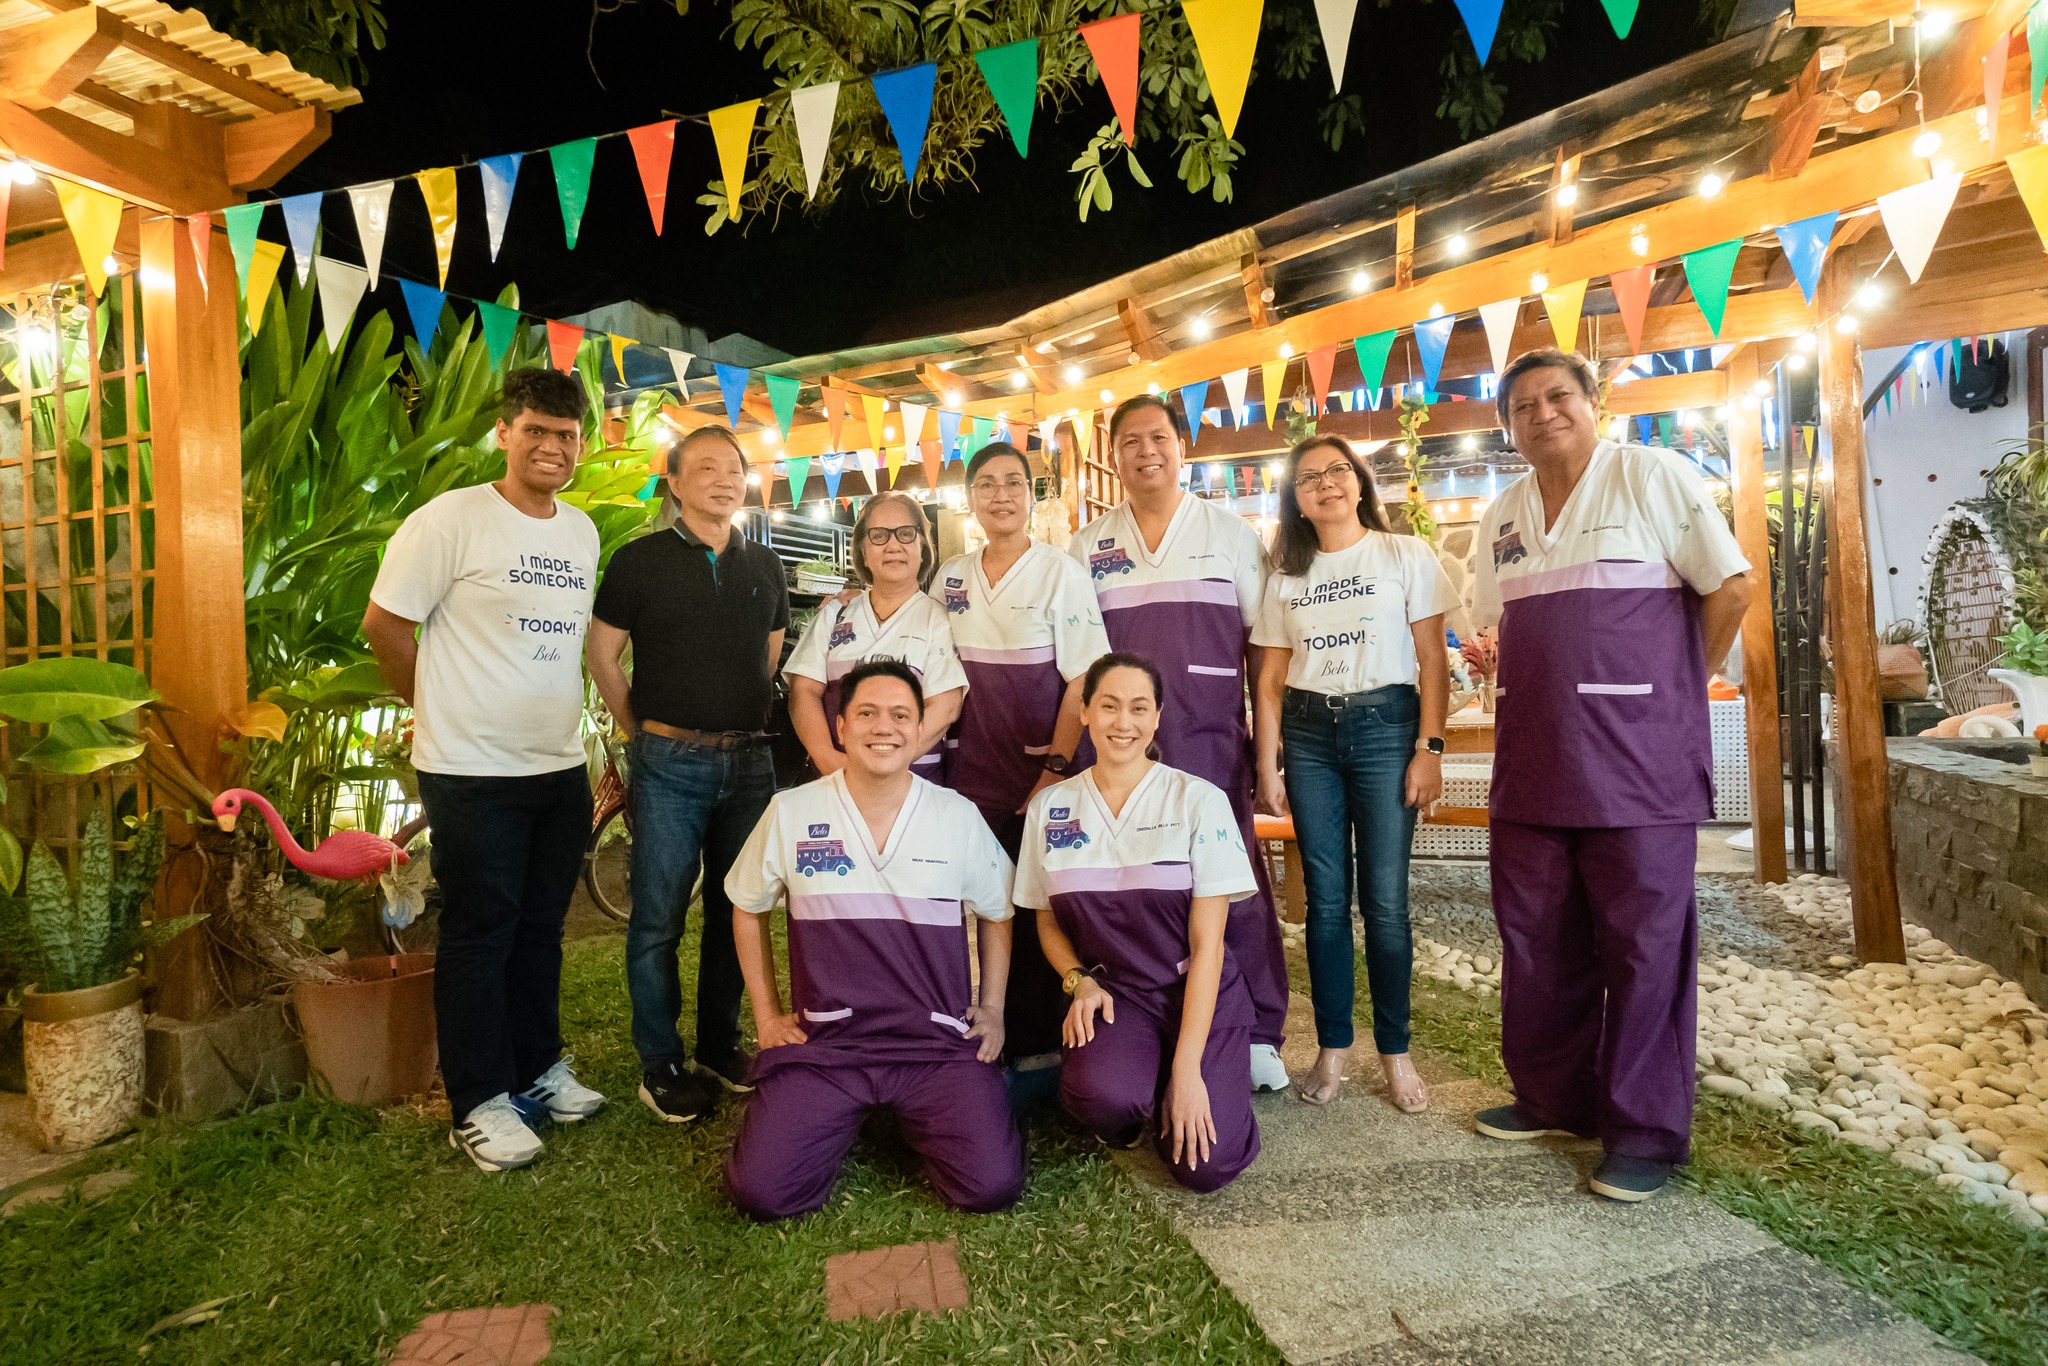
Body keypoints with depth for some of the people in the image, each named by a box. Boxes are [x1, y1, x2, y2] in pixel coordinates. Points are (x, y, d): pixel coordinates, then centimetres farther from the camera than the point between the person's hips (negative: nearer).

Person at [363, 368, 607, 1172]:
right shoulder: (452, 519, -11)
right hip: (473, 773, -6)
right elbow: (384, 622, -8)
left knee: (541, 927, 16)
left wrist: (555, 718, 13)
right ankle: (480, 1103, 18)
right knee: (479, 935, 4)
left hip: (560, 767, 6)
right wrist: (438, 706, 3)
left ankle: (538, 1068, 32)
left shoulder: (582, 532, 10)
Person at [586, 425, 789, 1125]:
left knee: (734, 911, 12)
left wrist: (747, 719, 13)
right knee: (659, 918, 2)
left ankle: (721, 1047, 26)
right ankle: (662, 1064, 15)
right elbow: (602, 651, 3)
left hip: (749, 760, 4)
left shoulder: (765, 567, 11)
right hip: (669, 765, -4)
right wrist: (642, 728, 4)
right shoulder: (639, 560, -1)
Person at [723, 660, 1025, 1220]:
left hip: (939, 1043, 0)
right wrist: (766, 1013, 10)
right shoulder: (790, 812, -2)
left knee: (994, 1185, -15)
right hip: (822, 1042, 0)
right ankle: (843, 1121, 18)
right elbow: (747, 907, 13)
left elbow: (996, 912, 15)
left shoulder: (959, 816, 0)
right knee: (760, 1191, -15)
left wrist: (992, 1008, 9)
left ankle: (914, 1122, 18)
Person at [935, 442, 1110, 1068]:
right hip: (968, 770, 4)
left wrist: (1056, 771, -14)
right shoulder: (950, 579, 9)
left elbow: (1081, 683, -8)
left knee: (1035, 908, 1)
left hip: (1038, 771, -4)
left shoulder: (1062, 574, -5)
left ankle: (1038, 1044, 16)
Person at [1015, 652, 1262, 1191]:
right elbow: (1048, 920, 13)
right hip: (1111, 992, 1)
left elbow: (1207, 943, -10)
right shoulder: (1050, 806, 1)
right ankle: (1133, 1105, 7)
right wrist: (1080, 981, -8)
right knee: (1101, 1096, -31)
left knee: (1206, 1165, -19)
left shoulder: (1199, 800, -9)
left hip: (1198, 994, -1)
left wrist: (1187, 1068, -15)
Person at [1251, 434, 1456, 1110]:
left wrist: (1429, 749, -8)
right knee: (1325, 899, 5)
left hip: (1384, 725, -3)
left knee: (1385, 900, -3)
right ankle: (1332, 1049, 16)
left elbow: (1432, 661, 0)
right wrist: (1267, 767, 4)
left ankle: (1395, 1052, 12)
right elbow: (1271, 678, 10)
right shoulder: (1286, 577, 12)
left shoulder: (1406, 556, 3)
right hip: (1308, 734, 3)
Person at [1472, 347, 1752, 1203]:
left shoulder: (1650, 478, -3)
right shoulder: (1501, 518, 14)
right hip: (1532, 761, 6)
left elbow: (1730, 588, -4)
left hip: (1635, 756, -5)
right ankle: (1552, 1098, 28)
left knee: (1643, 941, 2)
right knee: (1535, 936, 12)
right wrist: (1547, 694, 9)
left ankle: (1645, 1129, 15)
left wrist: (1666, 690, 1)